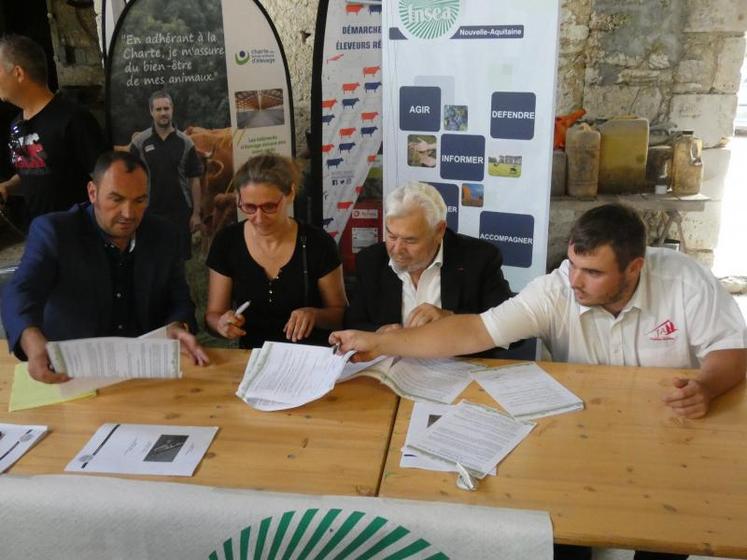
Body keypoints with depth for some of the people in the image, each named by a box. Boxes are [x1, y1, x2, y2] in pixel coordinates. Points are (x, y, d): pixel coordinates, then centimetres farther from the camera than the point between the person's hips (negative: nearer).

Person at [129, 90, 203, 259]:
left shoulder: (185, 142, 1)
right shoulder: (139, 142, -1)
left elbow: (194, 179, 2)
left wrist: (196, 213, -3)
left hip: (180, 212, 1)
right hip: (149, 212, 0)